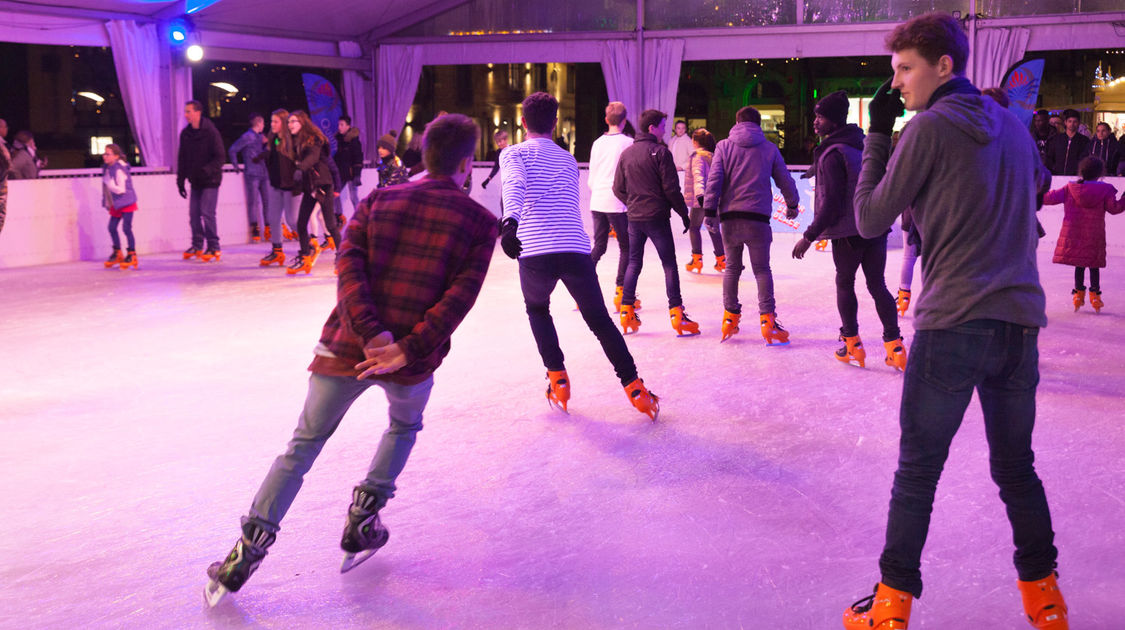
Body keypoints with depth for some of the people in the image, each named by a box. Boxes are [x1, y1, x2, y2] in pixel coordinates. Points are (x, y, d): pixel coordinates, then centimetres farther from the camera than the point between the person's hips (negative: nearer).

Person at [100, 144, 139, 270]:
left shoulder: (119, 170, -19)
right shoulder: (108, 169, 8)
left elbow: (120, 189, -24)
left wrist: (108, 183, -22)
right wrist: (108, 203, 15)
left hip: (126, 203, -9)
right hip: (116, 205, 9)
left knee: (126, 228, -6)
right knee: (112, 227, 8)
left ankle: (132, 255, 5)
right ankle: (117, 254, 21)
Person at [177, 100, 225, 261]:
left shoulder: (211, 132, -12)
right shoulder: (185, 133, 7)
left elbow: (220, 157, -14)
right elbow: (182, 159, 13)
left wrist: (207, 170, -27)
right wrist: (181, 180, 9)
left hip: (210, 180, -6)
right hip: (195, 181, 6)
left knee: (207, 212, -10)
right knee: (194, 213, 6)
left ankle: (213, 248, 0)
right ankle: (197, 246, 18)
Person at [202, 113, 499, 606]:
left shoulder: (377, 201, 8)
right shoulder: (480, 222, 0)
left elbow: (348, 266, -8)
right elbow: (460, 296, -13)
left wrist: (371, 334, -16)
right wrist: (407, 351, -17)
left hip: (347, 346, 2)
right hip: (411, 362, -1)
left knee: (304, 446, 18)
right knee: (405, 426, 32)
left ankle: (248, 552, 13)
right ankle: (362, 523, 24)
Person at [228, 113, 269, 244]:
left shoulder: (261, 137, 16)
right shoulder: (247, 137, -6)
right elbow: (232, 150, -6)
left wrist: (266, 144, 9)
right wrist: (236, 167, -4)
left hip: (263, 174, 7)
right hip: (252, 175, -7)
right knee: (253, 201, -5)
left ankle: (268, 229, 13)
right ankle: (255, 230, -2)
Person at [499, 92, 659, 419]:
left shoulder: (514, 153, 8)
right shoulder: (569, 160, 23)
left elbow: (515, 186, -14)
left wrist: (509, 222, -30)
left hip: (535, 253, -2)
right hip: (577, 250, 3)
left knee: (537, 309, 26)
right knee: (600, 320, 15)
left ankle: (558, 379, 20)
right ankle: (635, 388, 11)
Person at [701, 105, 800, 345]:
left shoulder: (723, 146, 5)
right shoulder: (770, 149, 6)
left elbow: (714, 180, -3)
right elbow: (785, 180, 13)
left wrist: (709, 211, 0)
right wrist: (792, 204, 29)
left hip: (729, 216, 1)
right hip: (758, 217, -1)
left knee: (732, 267, 14)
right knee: (762, 269, 4)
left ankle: (730, 316, 16)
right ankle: (767, 319, -4)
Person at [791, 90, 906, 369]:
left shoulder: (832, 154, -15)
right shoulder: (864, 145, 10)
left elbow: (831, 203, -20)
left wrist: (809, 236, -15)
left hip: (848, 232, -7)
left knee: (845, 284, 11)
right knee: (877, 285, 11)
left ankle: (852, 343, 14)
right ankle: (894, 345, 8)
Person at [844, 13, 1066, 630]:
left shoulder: (930, 126, -7)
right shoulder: (1013, 126, 14)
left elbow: (870, 220, -2)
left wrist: (877, 134, 5)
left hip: (953, 324, -6)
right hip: (1021, 322, 6)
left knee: (917, 472, 3)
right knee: (1016, 467, 18)